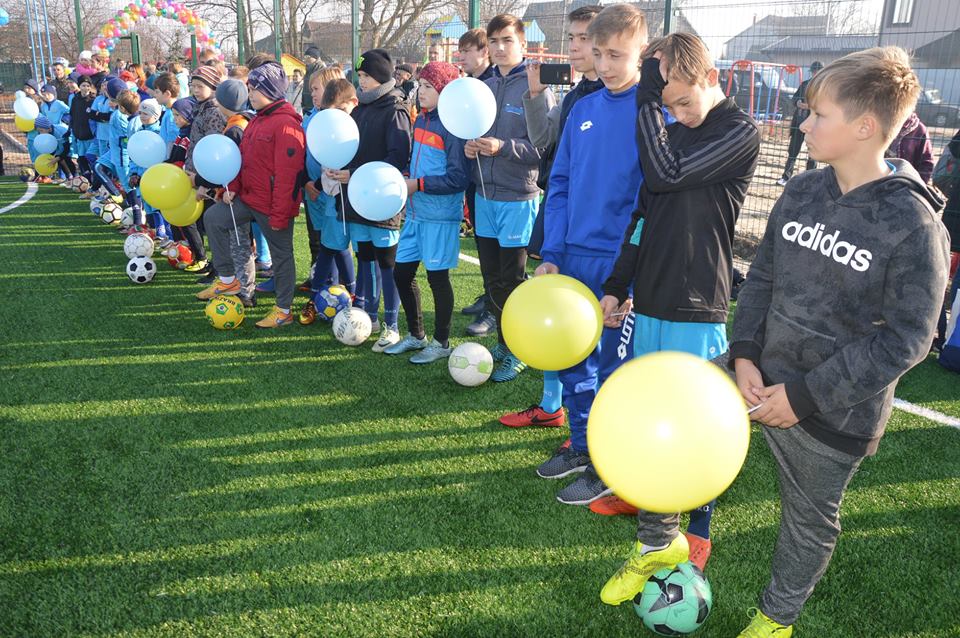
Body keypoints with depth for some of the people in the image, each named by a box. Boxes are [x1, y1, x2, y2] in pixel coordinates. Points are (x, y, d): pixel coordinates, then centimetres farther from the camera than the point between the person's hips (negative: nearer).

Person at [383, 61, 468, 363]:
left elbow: (458, 178, -18)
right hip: (416, 211, 8)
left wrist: (418, 184, -18)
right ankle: (416, 335, 29)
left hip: (440, 216, -8)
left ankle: (441, 343, 20)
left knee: (437, 277, 3)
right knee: (402, 273, 12)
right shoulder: (421, 120, 11)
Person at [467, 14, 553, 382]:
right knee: (493, 278, 14)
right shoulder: (484, 87, 11)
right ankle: (503, 342, 29)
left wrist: (502, 147, -24)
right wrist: (469, 146, -2)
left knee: (513, 279, 3)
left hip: (517, 198, -6)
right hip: (485, 196, 6)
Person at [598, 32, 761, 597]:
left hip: (697, 311, -6)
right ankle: (659, 541, 20)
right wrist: (618, 286, 12)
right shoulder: (671, 131, 13)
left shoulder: (741, 132, -7)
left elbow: (667, 174, -21)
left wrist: (647, 97, -12)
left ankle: (694, 535, 22)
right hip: (650, 305, 7)